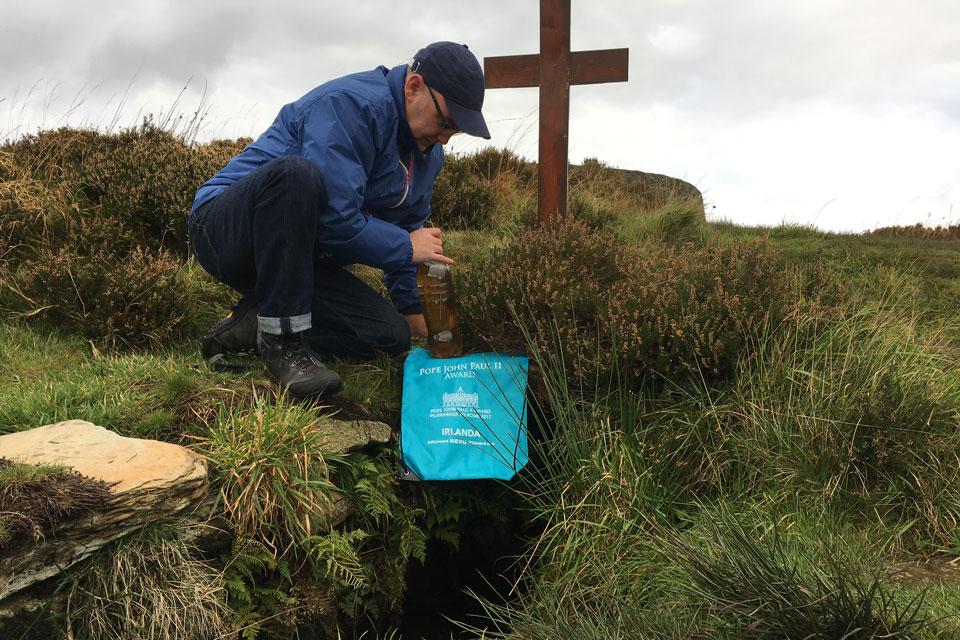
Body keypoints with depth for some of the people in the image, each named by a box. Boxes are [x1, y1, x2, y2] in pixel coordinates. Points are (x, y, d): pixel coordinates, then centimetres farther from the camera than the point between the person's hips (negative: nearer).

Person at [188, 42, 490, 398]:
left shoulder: (429, 152, 6)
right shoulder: (351, 104, -22)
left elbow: (408, 224, 20)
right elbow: (334, 219, -30)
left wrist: (410, 307, 19)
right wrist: (407, 246, -17)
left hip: (296, 255, 8)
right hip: (226, 231, -7)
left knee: (391, 337, -8)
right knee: (296, 173, -40)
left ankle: (254, 326, -4)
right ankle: (282, 339, -29)